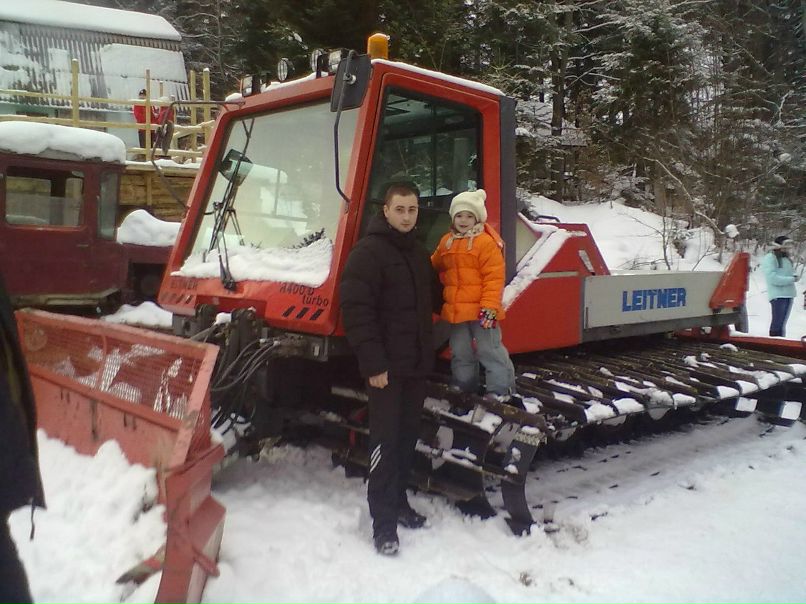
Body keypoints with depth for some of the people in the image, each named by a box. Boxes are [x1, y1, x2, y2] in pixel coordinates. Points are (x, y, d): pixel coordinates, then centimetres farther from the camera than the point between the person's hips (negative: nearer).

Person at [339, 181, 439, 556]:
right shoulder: (368, 252, -11)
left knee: (408, 437, 14)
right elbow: (356, 311, -18)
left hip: (417, 365, 7)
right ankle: (383, 522, 6)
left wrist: (428, 351, 18)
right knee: (386, 441, -3)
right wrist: (373, 363, -21)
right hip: (386, 367, -7)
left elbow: (431, 300, 25)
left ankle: (398, 502, 29)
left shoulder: (419, 253, 14)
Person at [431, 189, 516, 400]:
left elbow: (494, 277, -16)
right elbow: (435, 266, 25)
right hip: (456, 309, 7)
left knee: (489, 349, 1)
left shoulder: (486, 242, -13)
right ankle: (463, 387, 30)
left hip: (480, 309, -7)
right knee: (460, 351, 16)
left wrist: (490, 306, -20)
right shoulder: (447, 242, 9)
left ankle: (501, 388, 12)